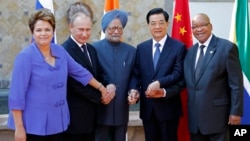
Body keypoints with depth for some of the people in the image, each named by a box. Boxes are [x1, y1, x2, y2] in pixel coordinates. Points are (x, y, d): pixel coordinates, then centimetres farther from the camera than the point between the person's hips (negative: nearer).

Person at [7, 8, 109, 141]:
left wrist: (101, 88, 22)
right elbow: (16, 95, -15)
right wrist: (19, 128, -16)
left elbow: (80, 72, 15)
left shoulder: (59, 51, 3)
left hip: (57, 122, 6)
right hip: (34, 124, -5)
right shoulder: (25, 56, -14)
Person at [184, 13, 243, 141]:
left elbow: (236, 83, -9)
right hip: (194, 115, 6)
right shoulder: (190, 51, 12)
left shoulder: (227, 47, -7)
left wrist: (236, 111, -12)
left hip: (216, 113, -5)